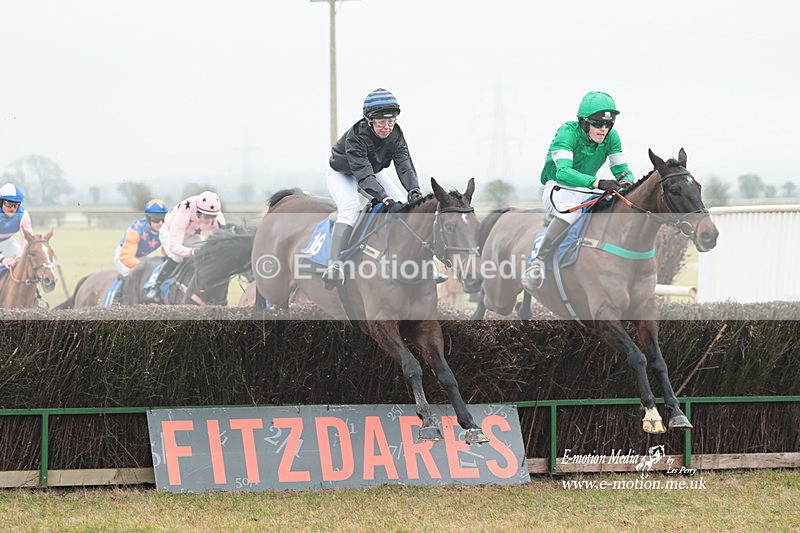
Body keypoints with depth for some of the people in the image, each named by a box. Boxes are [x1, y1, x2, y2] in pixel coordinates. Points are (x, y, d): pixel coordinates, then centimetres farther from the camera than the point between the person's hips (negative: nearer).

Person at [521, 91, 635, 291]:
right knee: (576, 201, -40)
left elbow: (622, 169, -3)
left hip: (587, 191, 7)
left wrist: (626, 182, -30)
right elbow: (563, 171, -36)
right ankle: (538, 260, -42)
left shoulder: (611, 137, -4)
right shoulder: (568, 132, -22)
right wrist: (597, 183, -50)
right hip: (557, 190, -6)